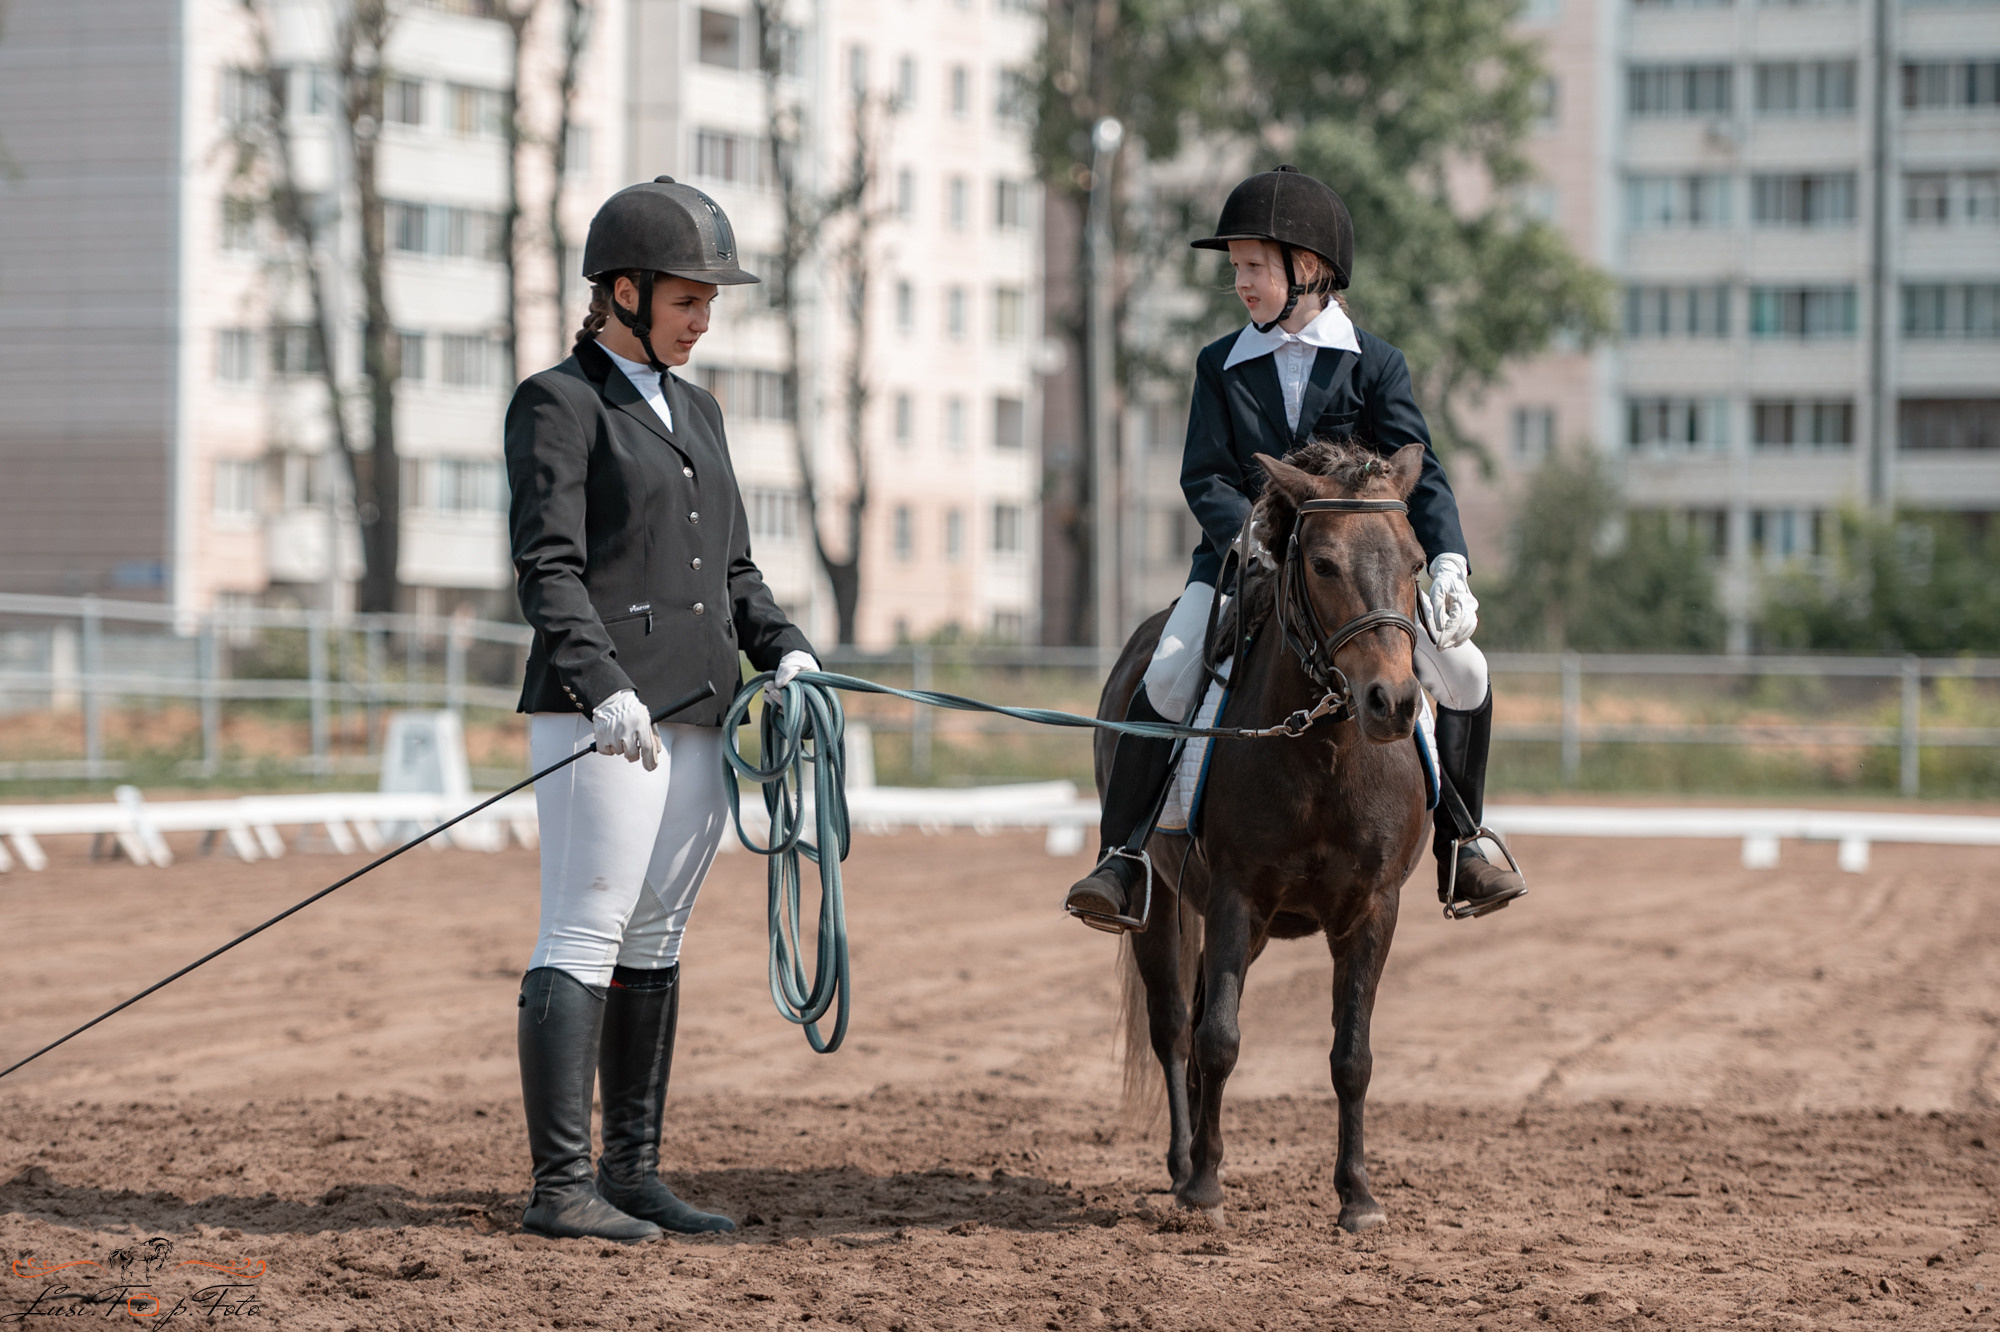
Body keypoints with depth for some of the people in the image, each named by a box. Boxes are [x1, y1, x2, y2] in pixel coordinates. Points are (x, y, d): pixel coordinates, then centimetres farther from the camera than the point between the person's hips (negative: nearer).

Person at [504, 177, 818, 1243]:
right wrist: (603, 686, -26)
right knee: (583, 940, -9)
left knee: (656, 944, 11)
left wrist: (779, 646, 3)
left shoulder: (694, 410, 20)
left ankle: (631, 1174, 16)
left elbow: (733, 567, 22)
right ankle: (559, 1187, -9)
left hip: (696, 712, 8)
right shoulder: (559, 403, -4)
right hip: (600, 713, -8)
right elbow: (548, 566, -14)